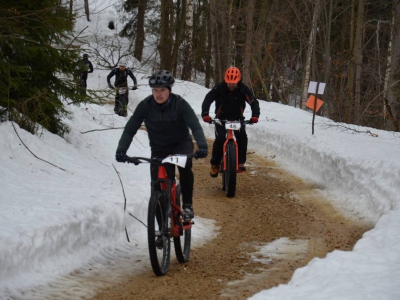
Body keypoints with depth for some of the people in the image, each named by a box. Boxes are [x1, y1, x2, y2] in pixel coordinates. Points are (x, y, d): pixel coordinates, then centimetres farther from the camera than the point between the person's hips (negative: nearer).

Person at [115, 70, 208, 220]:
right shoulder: (145, 106, -16)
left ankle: (187, 204, -17)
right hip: (159, 147, 2)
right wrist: (121, 150, -30)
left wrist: (202, 145, -44)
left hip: (181, 143, -2)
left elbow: (195, 126, -27)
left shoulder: (180, 103, -20)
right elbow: (130, 129, -15)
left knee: (184, 165, -32)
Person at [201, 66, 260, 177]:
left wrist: (255, 115, -42)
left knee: (242, 136, -24)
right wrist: (205, 114, -46)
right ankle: (215, 164, -2)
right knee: (220, 139, -20)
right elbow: (208, 99, -29)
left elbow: (254, 102, -23)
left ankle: (240, 162, -13)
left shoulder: (243, 89, -18)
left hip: (237, 117, 1)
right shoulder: (219, 88, -21)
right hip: (221, 117, -1)